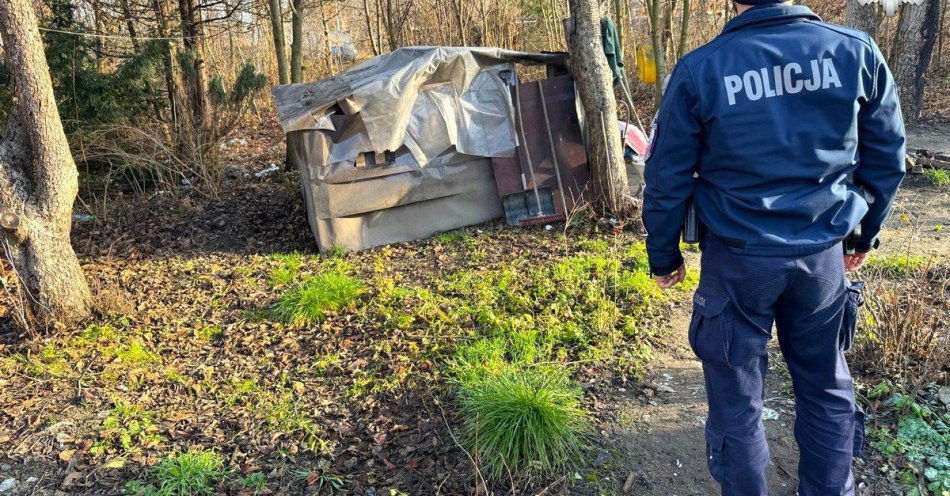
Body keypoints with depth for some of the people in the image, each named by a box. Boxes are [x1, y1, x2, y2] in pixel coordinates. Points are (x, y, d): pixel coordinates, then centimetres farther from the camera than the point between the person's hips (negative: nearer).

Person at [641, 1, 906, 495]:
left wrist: (664, 256, 7)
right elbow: (886, 157, 7)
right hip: (823, 256, 3)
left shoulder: (700, 69, -10)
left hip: (738, 259, -3)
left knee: (737, 400, 12)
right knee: (827, 388, 21)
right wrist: (865, 232, 21)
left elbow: (666, 179, -6)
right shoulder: (857, 51, -3)